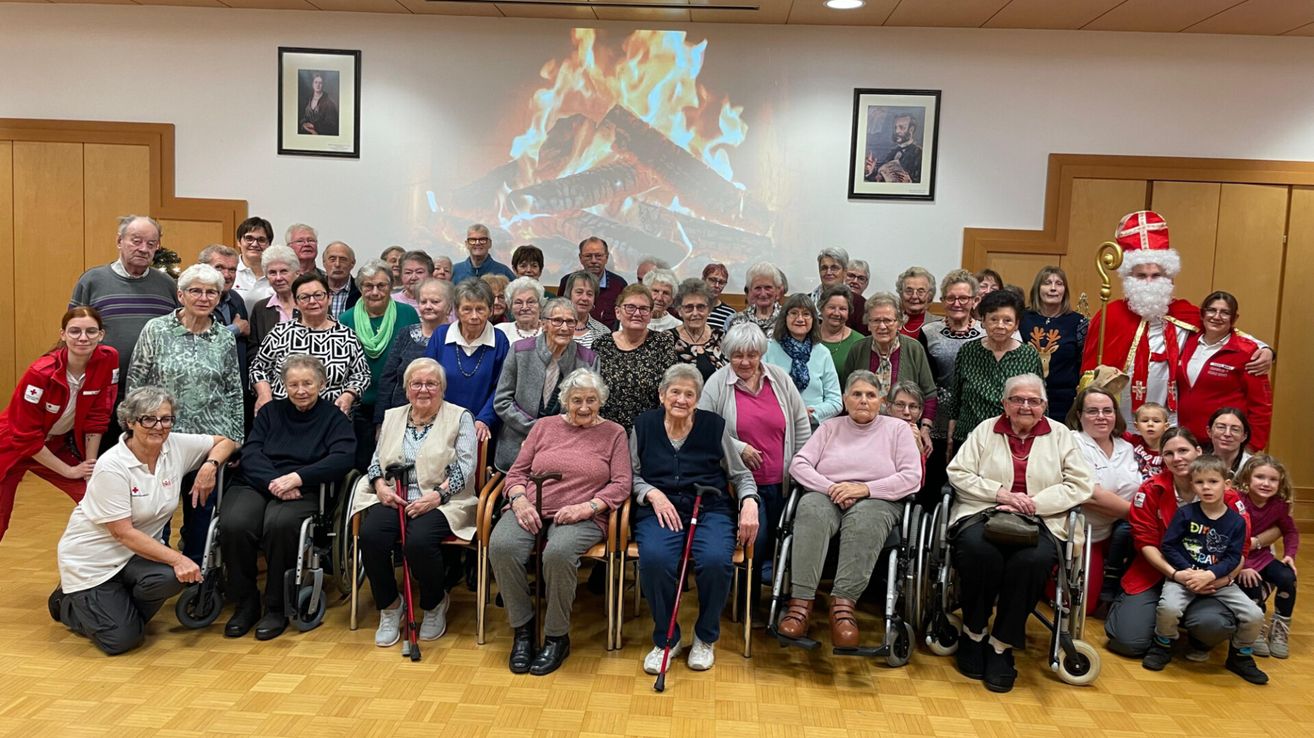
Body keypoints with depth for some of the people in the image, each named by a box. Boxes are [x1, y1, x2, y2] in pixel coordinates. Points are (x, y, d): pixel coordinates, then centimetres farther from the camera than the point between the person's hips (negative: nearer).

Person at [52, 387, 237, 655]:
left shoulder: (176, 446, -10)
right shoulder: (111, 467, -23)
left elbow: (225, 443, 6)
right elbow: (123, 533, -23)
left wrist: (210, 465, -16)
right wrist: (177, 559, -30)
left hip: (136, 552, 5)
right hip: (91, 558, -5)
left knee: (170, 578, -28)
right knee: (121, 640, -13)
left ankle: (120, 607, 7)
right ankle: (67, 603, 17)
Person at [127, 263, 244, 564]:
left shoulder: (225, 338, 4)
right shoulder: (156, 330, -3)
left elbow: (235, 393, 7)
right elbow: (135, 383, -1)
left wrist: (236, 441, 6)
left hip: (210, 438, 2)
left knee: (203, 510, 10)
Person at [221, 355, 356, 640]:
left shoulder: (334, 417, 10)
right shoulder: (270, 411, 20)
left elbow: (343, 459, -7)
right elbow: (250, 453, 7)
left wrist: (297, 477, -19)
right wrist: (274, 482, -13)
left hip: (304, 491, -3)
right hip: (256, 485, 3)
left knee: (279, 523, -36)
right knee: (234, 525, -29)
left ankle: (277, 607, -17)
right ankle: (245, 603, -8)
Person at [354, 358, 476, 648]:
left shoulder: (459, 417, 5)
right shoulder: (392, 417, 19)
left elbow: (465, 466, -6)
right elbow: (376, 460, 16)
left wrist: (437, 495, -19)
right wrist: (380, 485, -6)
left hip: (441, 501, -4)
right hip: (393, 498, 4)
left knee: (419, 542, -33)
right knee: (370, 535, -28)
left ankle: (435, 604, 0)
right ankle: (389, 607, -3)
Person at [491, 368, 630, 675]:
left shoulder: (613, 433, 12)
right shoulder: (545, 426, 18)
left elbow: (621, 484, 2)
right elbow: (517, 471, 15)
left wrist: (587, 507, -14)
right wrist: (519, 500, -6)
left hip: (582, 517, -3)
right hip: (530, 510, 3)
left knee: (558, 553, -37)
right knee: (501, 546, -30)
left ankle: (557, 638, -14)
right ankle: (522, 628, -10)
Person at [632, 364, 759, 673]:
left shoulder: (714, 425, 8)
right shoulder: (644, 424, 11)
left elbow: (740, 474, 13)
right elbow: (631, 476, 13)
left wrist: (749, 503, -7)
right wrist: (652, 494, -7)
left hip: (710, 509, 0)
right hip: (660, 509, 0)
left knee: (715, 560, -32)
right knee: (654, 559, -33)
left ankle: (706, 638, -1)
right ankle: (666, 640, -6)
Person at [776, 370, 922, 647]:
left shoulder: (897, 429, 15)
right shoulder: (830, 427, 21)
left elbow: (912, 477, 0)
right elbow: (798, 464, 9)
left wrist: (865, 488, -11)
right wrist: (830, 488, -10)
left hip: (877, 501, -1)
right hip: (827, 496, 1)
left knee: (865, 519, -38)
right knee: (811, 510, -35)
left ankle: (843, 606, -44)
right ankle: (801, 602, -41)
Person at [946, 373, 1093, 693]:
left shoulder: (1061, 435, 15)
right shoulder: (985, 430, 14)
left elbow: (1080, 485, 4)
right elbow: (958, 473, 5)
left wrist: (1033, 503, -8)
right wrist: (1000, 492, -10)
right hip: (983, 512, 0)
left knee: (1035, 559, -34)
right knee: (978, 551, -34)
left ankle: (1002, 646, -17)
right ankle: (973, 634, -10)